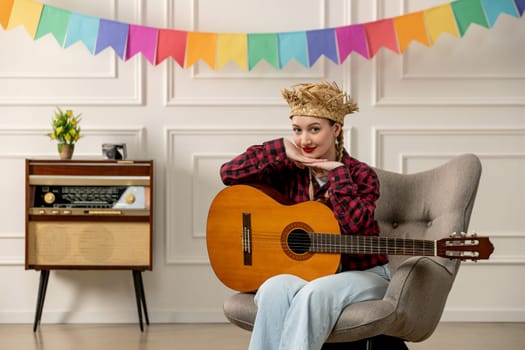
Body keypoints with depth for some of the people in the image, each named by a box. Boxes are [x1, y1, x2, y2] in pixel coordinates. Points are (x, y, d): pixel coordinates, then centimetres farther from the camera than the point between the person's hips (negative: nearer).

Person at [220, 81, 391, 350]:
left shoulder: (361, 175, -5)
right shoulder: (290, 171, 3)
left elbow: (354, 225, -23)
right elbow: (229, 173, -4)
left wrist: (337, 172, -18)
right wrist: (282, 151, -9)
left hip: (362, 275, -2)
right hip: (306, 272, 3)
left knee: (312, 294, -36)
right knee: (275, 289, -32)